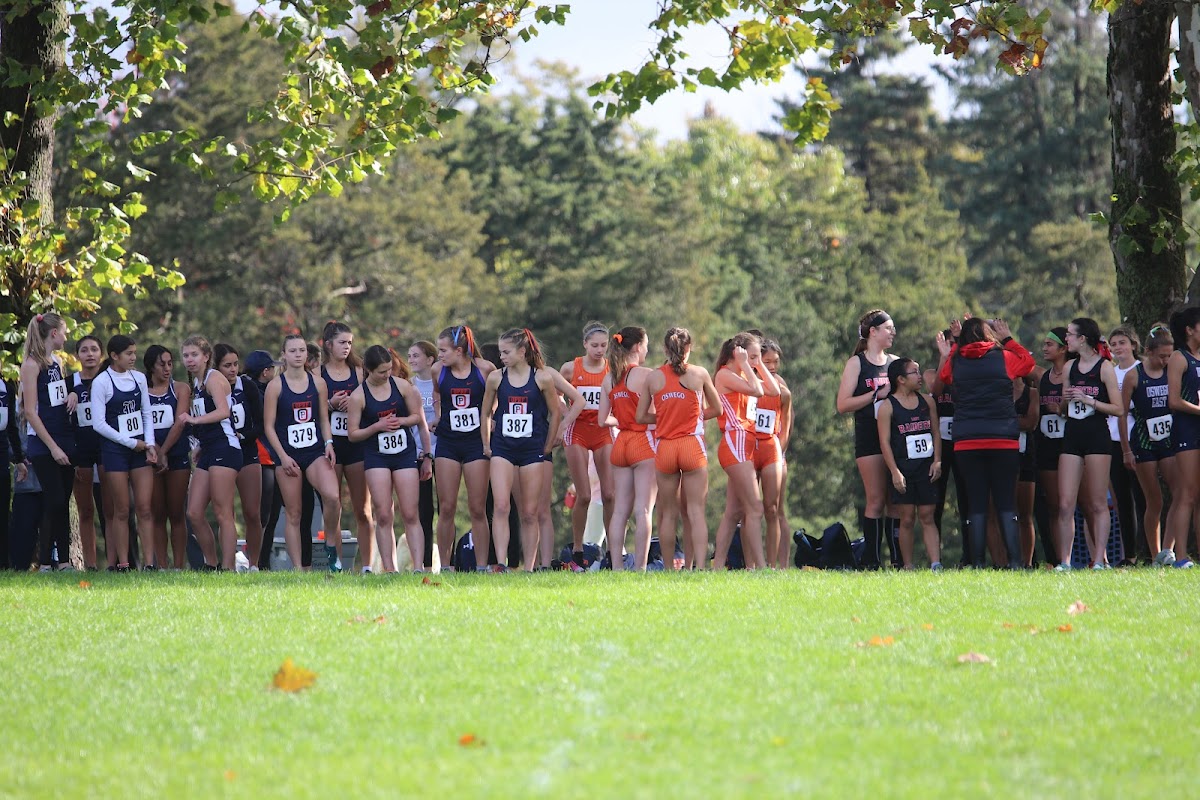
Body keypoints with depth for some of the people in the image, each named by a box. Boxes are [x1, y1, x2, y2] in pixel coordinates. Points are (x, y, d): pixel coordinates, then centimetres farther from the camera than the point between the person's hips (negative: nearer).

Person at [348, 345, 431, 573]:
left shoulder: (402, 386, 1)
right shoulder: (358, 396, -3)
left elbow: (418, 418, 12)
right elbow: (353, 434, 0)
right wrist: (377, 427, -13)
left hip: (405, 453, 1)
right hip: (376, 457, -1)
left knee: (410, 515, -4)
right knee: (383, 516, -5)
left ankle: (418, 567, -8)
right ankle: (388, 569, -3)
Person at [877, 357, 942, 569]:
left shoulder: (927, 401, 10)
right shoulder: (887, 407, -2)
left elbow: (936, 433, 13)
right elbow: (885, 442, -6)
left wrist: (937, 461, 1)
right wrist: (895, 472, -13)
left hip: (926, 467, 3)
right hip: (903, 468, -3)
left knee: (927, 517, -2)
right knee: (907, 518, -1)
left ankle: (936, 565, -11)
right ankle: (908, 566, 4)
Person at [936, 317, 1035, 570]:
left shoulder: (955, 362, 4)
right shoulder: (1004, 358, 1)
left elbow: (943, 378, 25)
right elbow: (1028, 361, 21)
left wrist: (946, 354, 33)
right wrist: (1007, 340, 29)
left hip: (966, 442, 1)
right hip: (1004, 440, -1)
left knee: (976, 504, 4)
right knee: (1006, 504, 2)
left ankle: (978, 563, -1)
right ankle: (1014, 561, -7)